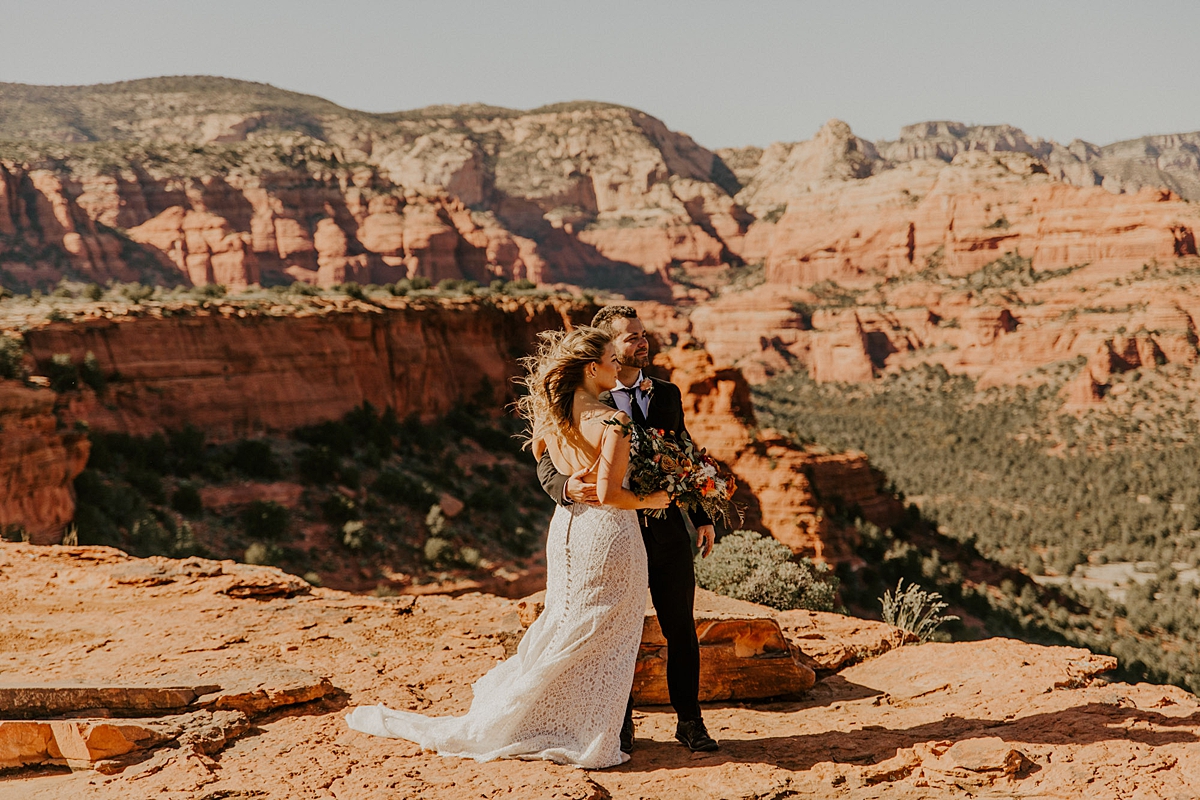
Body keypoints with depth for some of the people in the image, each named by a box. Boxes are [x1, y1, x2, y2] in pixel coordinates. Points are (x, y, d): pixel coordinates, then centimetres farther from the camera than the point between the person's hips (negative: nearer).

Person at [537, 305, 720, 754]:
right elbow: (547, 464, -10)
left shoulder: (667, 394, 10)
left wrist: (702, 516, 13)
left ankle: (690, 721, 20)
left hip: (668, 532, 4)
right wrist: (567, 487, -32)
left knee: (681, 632, 8)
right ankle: (621, 725, 22)